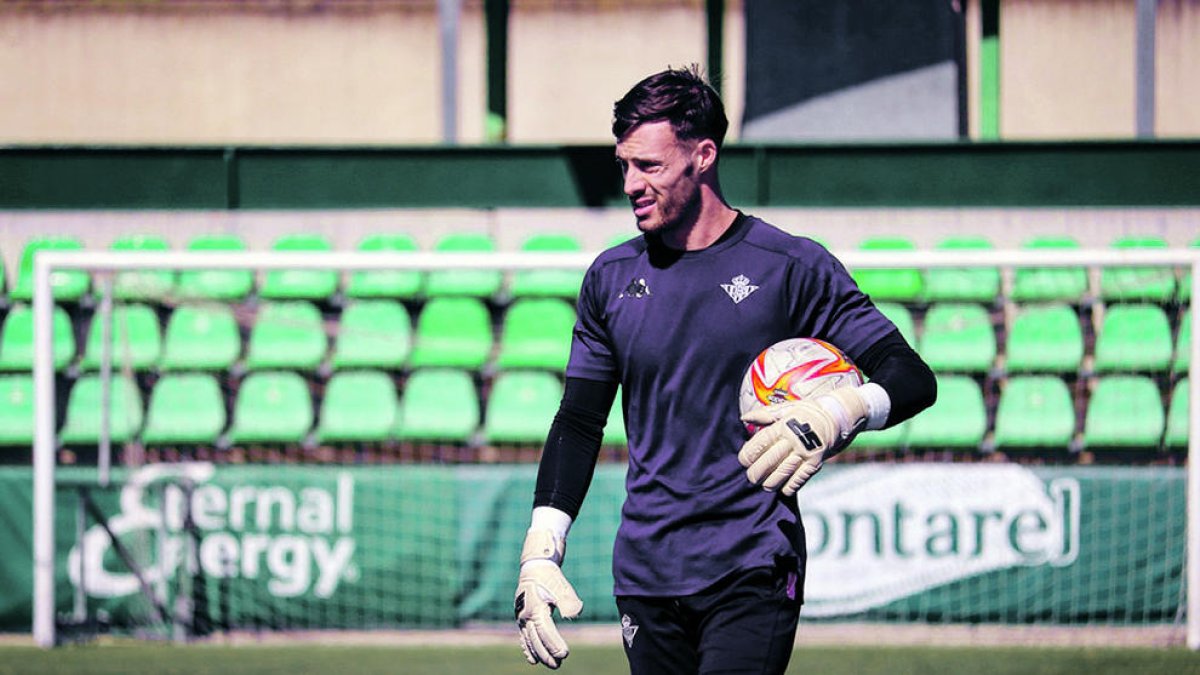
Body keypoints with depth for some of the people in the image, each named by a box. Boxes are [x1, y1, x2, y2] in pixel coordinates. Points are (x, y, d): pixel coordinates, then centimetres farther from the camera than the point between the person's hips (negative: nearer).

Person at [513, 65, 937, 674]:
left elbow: (912, 377, -4)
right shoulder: (612, 277, 11)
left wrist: (836, 414, -26)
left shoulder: (792, 267, -2)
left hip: (753, 572, -4)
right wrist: (539, 553, 4)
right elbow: (579, 422, 16)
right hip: (644, 573, 5)